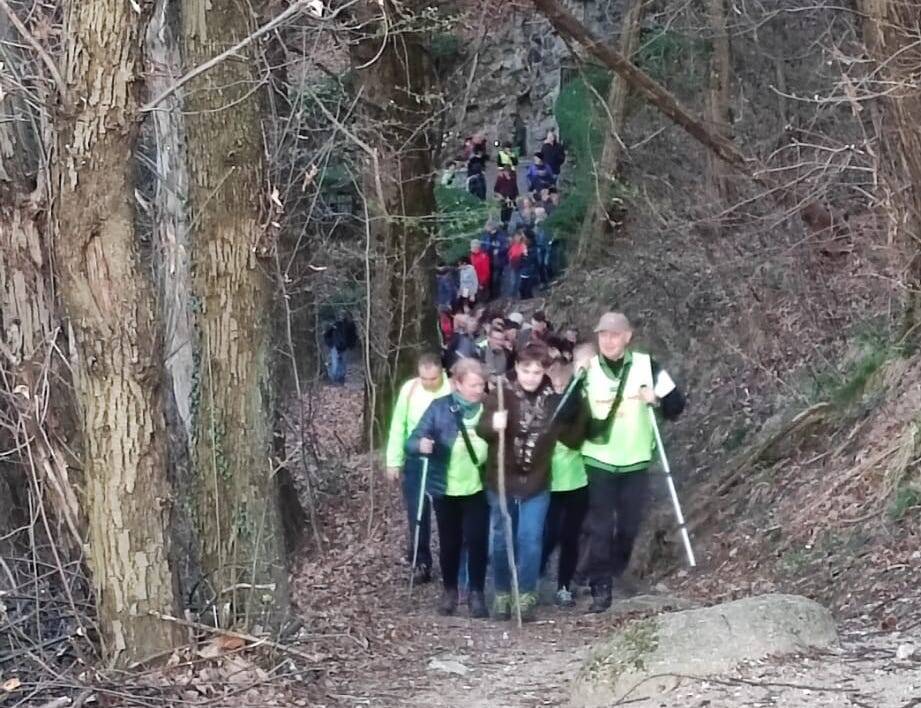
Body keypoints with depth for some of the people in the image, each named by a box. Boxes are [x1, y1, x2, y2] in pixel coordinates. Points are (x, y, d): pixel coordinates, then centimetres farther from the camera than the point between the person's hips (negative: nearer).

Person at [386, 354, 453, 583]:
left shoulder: (453, 390, -16)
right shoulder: (409, 389, -8)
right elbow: (398, 426, 1)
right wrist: (393, 461, 1)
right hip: (415, 460, 2)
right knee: (417, 514, 6)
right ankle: (421, 560, 19)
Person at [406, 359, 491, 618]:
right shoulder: (440, 407, -11)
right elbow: (412, 442, -15)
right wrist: (421, 445, -35)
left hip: (477, 488, 0)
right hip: (445, 488, 0)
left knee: (477, 540, -2)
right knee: (449, 541, 11)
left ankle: (476, 593, 12)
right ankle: (449, 590, 30)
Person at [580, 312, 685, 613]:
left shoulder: (647, 365, -6)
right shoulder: (587, 370, -4)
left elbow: (676, 404, -3)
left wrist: (657, 400, -23)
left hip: (636, 461, 1)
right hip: (598, 460, -1)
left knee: (630, 524, 13)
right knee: (600, 526, -5)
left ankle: (616, 571, 35)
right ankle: (600, 588, -1)